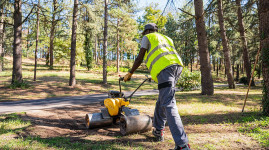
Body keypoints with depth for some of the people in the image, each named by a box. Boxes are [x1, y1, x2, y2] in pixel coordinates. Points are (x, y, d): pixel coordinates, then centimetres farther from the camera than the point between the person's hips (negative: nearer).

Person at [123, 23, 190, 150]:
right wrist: (155, 75, 47)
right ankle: (158, 131, 31)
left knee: (168, 105, -13)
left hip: (164, 68, -7)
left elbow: (139, 58, 9)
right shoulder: (166, 38, 36)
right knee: (162, 101, 21)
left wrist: (129, 74, 20)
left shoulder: (147, 37, 18)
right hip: (177, 66, 8)